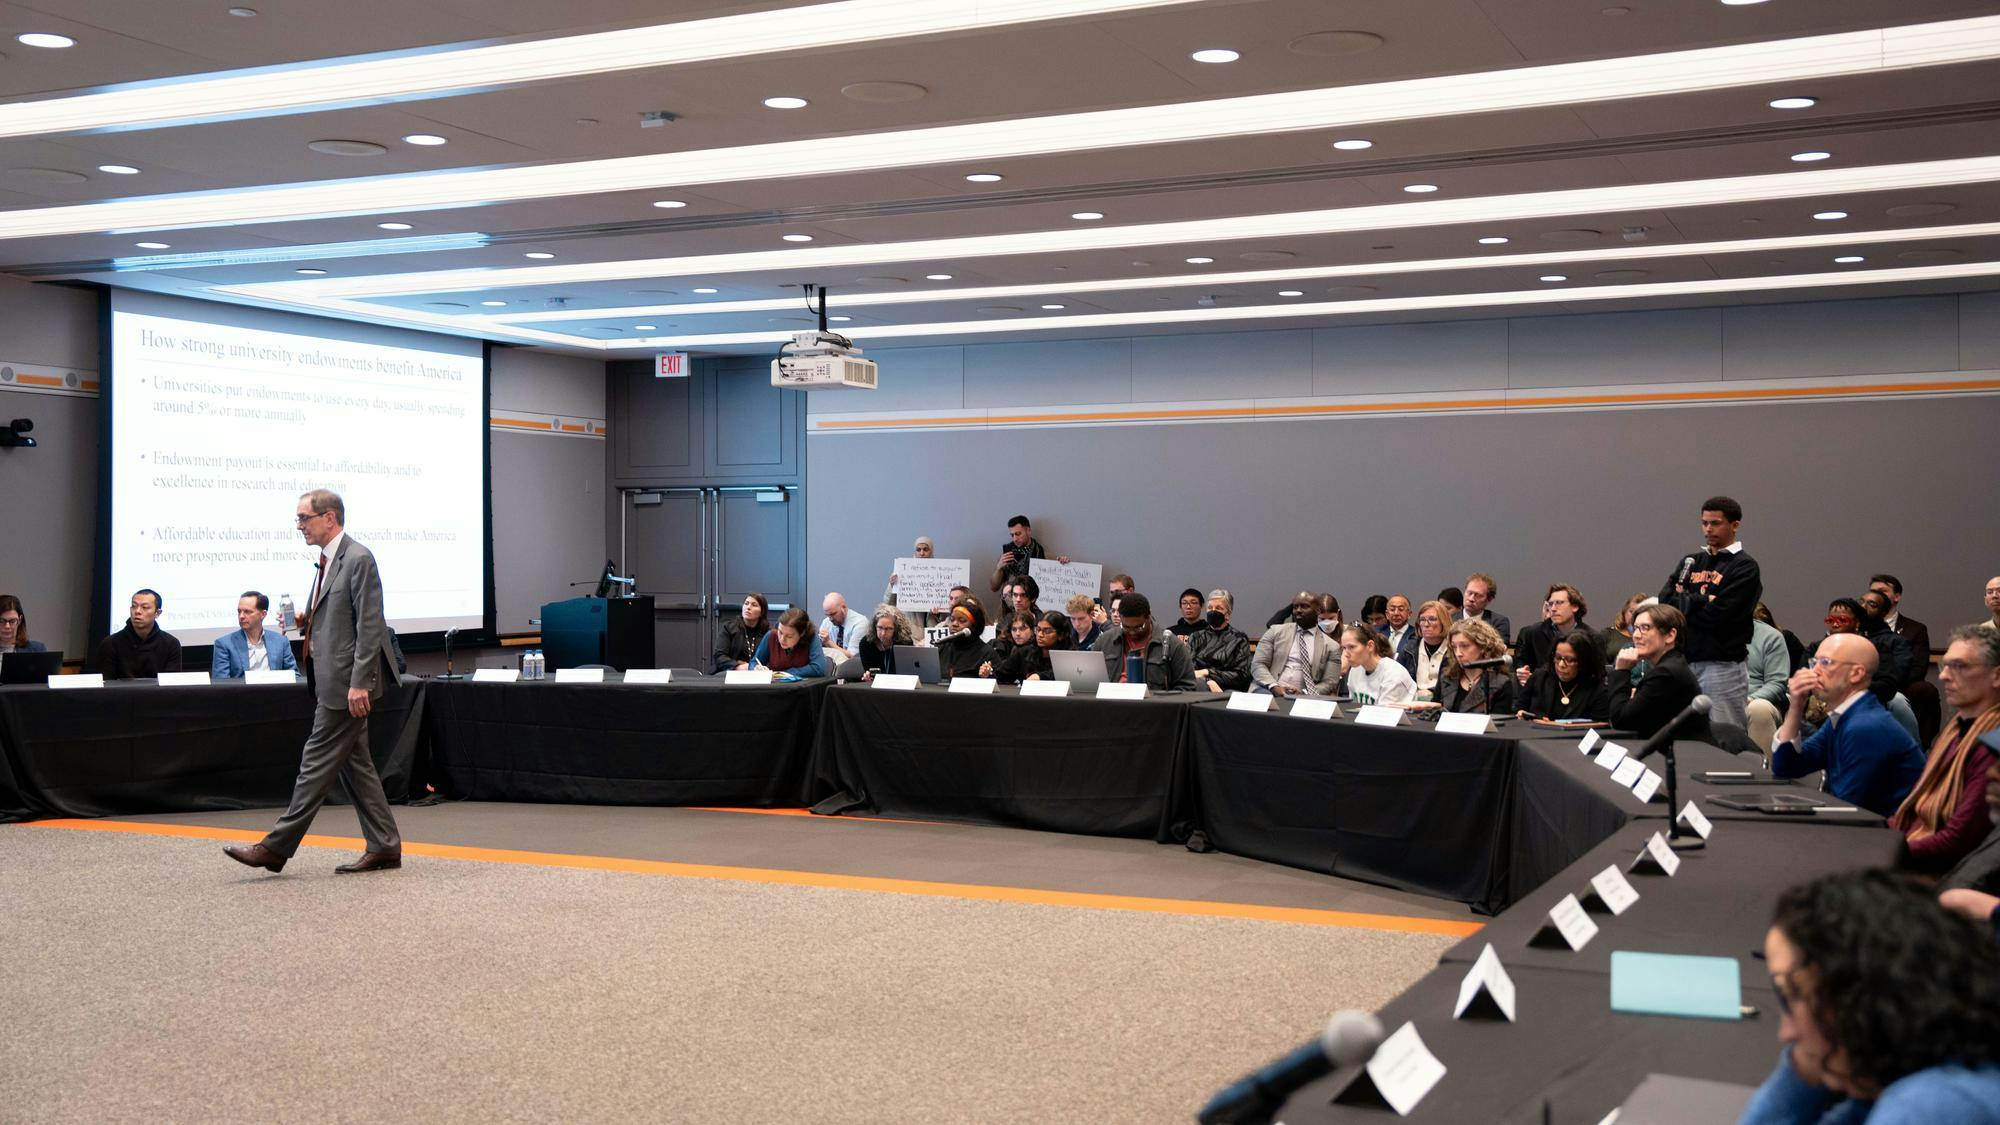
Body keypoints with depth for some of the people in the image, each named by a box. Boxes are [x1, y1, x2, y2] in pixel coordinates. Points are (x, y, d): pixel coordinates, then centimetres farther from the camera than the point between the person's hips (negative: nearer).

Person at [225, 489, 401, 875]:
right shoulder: (328, 561, 17)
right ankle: (384, 847, 14)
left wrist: (359, 683, -23)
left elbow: (369, 626, -19)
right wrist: (305, 622, 5)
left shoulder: (358, 559, -13)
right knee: (354, 763, 10)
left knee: (317, 762, -5)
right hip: (334, 683, 10)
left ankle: (276, 848, -2)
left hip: (348, 682, -10)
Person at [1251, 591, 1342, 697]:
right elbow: (1257, 664, 4)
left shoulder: (1331, 646, 10)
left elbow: (1329, 683, 5)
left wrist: (1304, 693, -14)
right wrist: (1274, 687, -15)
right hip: (1268, 691, 1)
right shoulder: (1276, 631, 11)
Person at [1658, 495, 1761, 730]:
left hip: (1723, 668, -6)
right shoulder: (1690, 562, 17)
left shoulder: (1744, 567, -2)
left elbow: (1717, 616, -13)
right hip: (1684, 662, 6)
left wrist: (1684, 603, -1)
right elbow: (1664, 600, 3)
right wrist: (1702, 600, -9)